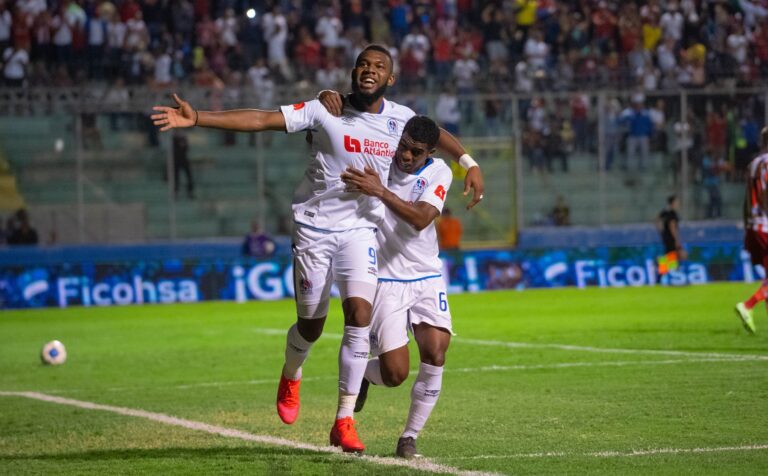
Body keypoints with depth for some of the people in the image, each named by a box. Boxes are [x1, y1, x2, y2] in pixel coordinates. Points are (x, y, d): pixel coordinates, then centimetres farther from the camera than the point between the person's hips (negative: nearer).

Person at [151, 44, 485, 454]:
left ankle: (344, 421, -9)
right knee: (311, 325, 4)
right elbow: (261, 120, -19)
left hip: (360, 231, 2)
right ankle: (291, 377, 41)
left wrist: (469, 164, 17)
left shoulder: (400, 118, -1)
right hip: (315, 227, -2)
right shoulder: (327, 111, -12)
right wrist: (196, 118, -27)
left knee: (360, 315, -15)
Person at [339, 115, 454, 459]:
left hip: (426, 279, 1)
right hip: (385, 280, -1)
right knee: (395, 374, -10)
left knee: (435, 353, -18)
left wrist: (381, 191, -33)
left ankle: (410, 437, 0)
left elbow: (420, 218, -22)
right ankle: (362, 372, 28)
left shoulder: (438, 173, -5)